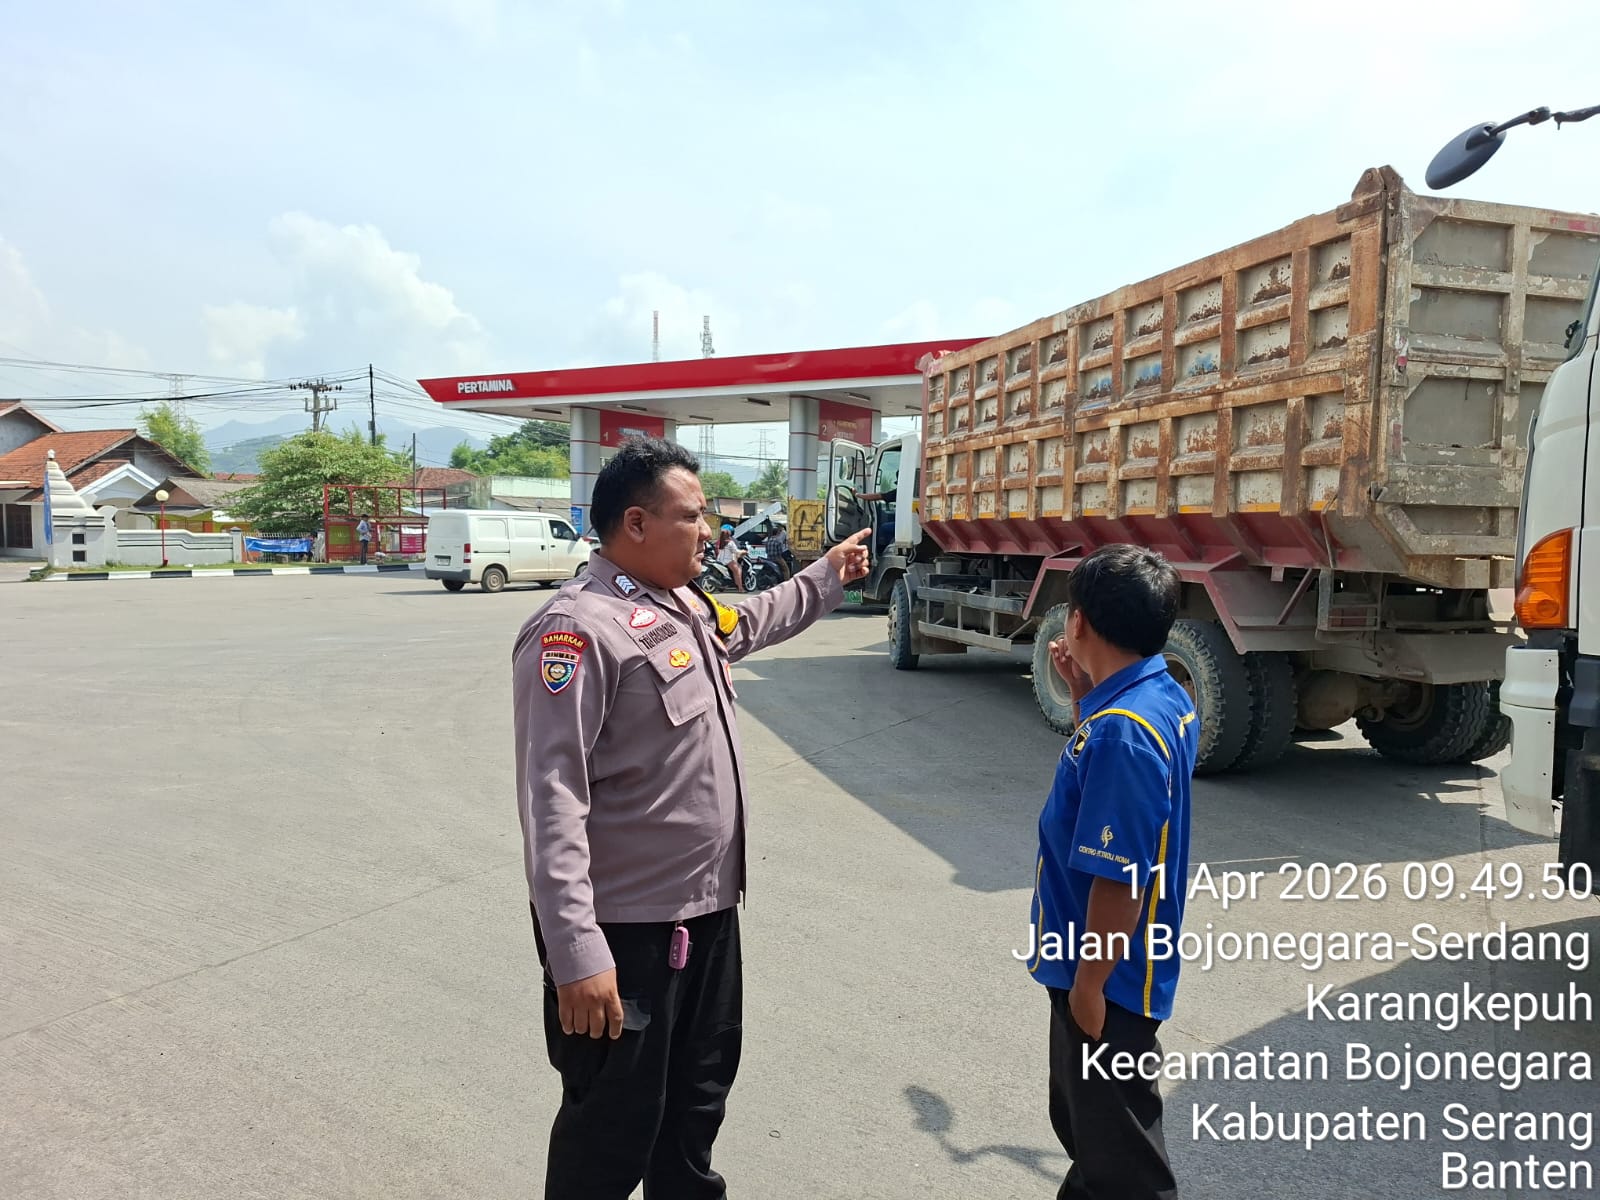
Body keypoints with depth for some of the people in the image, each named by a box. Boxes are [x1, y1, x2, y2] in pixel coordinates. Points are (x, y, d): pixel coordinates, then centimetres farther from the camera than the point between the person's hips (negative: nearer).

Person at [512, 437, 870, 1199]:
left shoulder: (688, 607, 8)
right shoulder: (579, 629, -22)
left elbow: (751, 624, 34)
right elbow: (552, 797, -27)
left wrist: (826, 578, 38)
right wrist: (576, 950, -30)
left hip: (708, 910, 9)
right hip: (628, 930, -9)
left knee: (698, 1099, 26)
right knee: (614, 1130, 9)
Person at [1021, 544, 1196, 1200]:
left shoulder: (1121, 730, -30)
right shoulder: (1163, 697, 0)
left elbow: (1122, 879, -29)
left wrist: (1089, 983, -18)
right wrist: (1082, 691, 7)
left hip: (1105, 975, -10)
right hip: (1116, 959, 10)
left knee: (1117, 1143, 10)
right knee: (1084, 1115, 27)